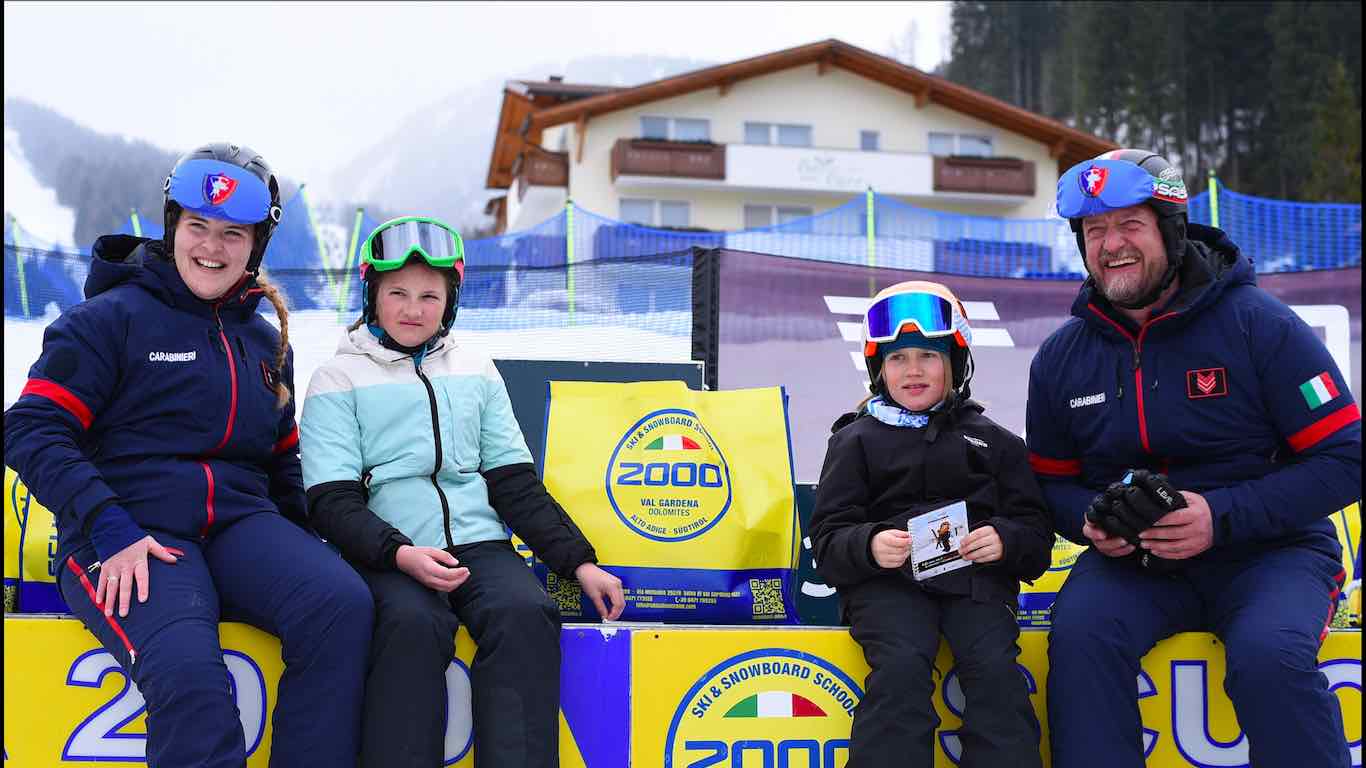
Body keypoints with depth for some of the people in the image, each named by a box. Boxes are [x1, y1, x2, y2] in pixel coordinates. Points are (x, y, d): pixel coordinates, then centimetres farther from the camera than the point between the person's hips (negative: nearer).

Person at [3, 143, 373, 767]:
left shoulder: (267, 342, 21)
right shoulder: (112, 317, 3)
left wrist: (301, 541, 10)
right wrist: (110, 531, -17)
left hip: (241, 525, 5)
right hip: (129, 538, -4)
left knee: (343, 605, -28)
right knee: (189, 671, -35)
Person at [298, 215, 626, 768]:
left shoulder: (476, 372, 19)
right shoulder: (340, 378, 8)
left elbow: (516, 483, 16)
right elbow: (332, 500, 0)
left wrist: (579, 561, 4)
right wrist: (401, 554, -19)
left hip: (479, 545, 3)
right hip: (385, 556, -3)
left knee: (527, 613, -29)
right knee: (413, 623, -35)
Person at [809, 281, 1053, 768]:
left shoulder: (993, 441, 19)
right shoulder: (857, 440, 14)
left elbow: (1036, 535, 15)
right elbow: (828, 541, 7)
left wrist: (1005, 540, -9)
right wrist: (868, 546, -16)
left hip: (976, 576, 2)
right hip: (886, 581, -1)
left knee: (996, 669, -26)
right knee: (901, 668, -29)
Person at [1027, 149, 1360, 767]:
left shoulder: (1260, 325, -8)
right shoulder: (1061, 357, 4)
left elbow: (1343, 460, -10)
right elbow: (1051, 480, 14)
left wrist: (1221, 517, -21)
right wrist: (1091, 519, -10)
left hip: (1266, 553, -2)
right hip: (1132, 559, 3)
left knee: (1269, 656, -32)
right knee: (1079, 633, -27)